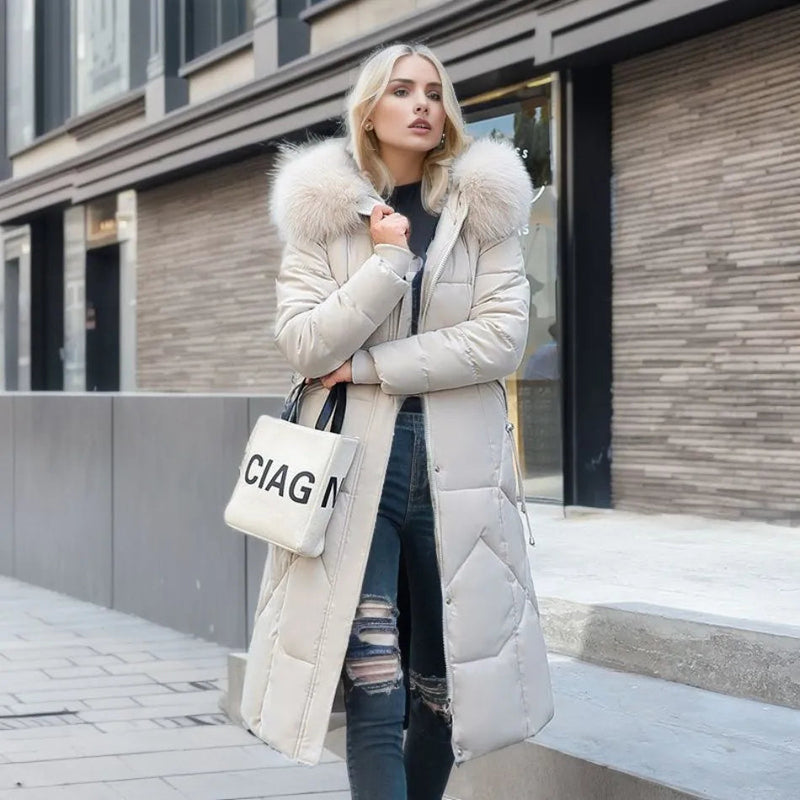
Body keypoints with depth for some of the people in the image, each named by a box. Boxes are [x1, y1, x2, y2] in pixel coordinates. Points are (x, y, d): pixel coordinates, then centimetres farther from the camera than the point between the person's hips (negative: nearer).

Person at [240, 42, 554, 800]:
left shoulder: (483, 210, 6)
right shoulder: (322, 212, 5)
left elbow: (502, 338, -6)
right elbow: (303, 344, -5)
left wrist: (367, 367, -10)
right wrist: (387, 259, -13)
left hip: (456, 468, 1)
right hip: (354, 464, -1)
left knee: (439, 681, 8)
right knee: (373, 689, -8)